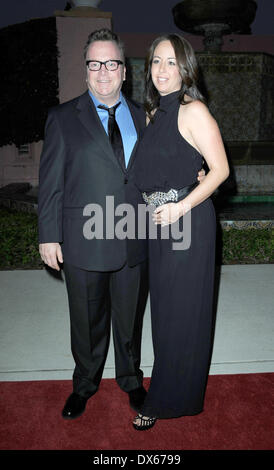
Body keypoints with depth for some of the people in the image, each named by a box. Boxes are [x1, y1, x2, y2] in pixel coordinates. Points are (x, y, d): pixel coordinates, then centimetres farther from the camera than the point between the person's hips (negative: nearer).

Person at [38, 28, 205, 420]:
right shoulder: (63, 118, 0)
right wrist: (49, 237, -5)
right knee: (87, 322, 15)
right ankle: (85, 384, 41)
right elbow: (50, 182, -2)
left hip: (134, 241, 2)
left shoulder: (141, 116, 9)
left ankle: (131, 379, 43)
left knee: (130, 319, 17)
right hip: (83, 243, -2)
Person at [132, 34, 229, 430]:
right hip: (156, 221, 8)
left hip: (187, 218, -8)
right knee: (164, 306, 17)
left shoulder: (194, 111, -10)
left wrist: (180, 207, -21)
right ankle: (168, 386, 38)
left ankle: (166, 400, 23)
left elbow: (220, 169, -14)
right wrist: (149, 206, 7)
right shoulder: (155, 113, 14)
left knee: (181, 311, 4)